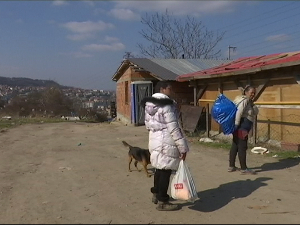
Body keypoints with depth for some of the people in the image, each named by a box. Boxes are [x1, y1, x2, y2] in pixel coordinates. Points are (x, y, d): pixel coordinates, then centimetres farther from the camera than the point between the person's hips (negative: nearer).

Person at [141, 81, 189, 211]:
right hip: (166, 142, -9)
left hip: (155, 140, 9)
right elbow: (174, 128, -20)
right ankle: (162, 202, 10)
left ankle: (156, 194, 36)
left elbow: (148, 124, 15)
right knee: (165, 171, 0)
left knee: (159, 168, 22)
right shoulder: (166, 105, -18)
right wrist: (182, 147, -16)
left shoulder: (150, 104, 9)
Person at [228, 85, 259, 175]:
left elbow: (255, 112, 20)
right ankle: (244, 169, -2)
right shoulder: (244, 100, -13)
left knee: (235, 145, 12)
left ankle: (231, 166, 19)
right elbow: (238, 113, -23)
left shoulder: (249, 101, 19)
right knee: (242, 147, -7)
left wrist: (253, 106, 4)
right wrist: (236, 125, -26)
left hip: (242, 126, 11)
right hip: (241, 126, -11)